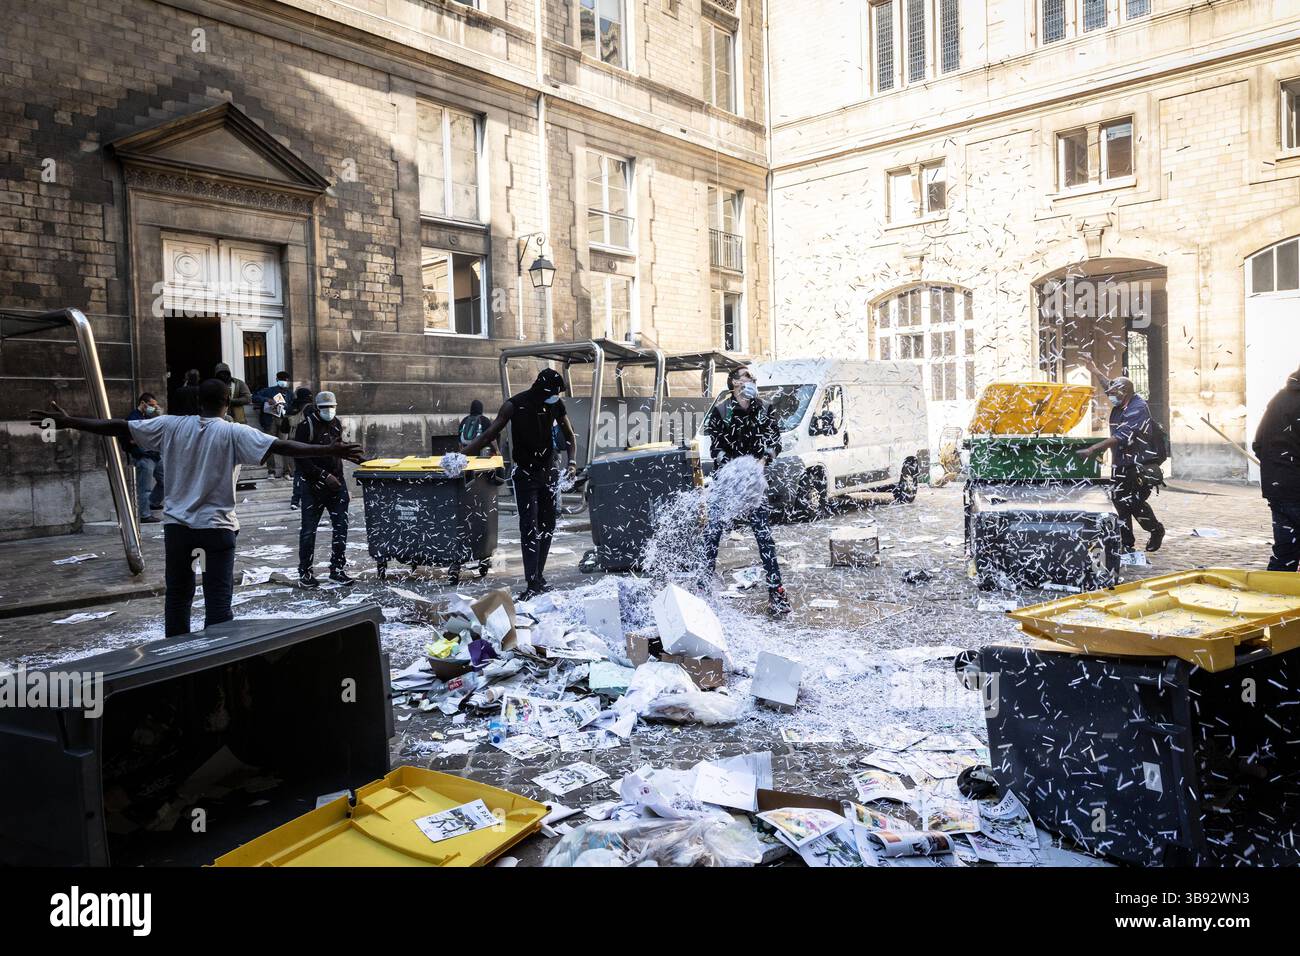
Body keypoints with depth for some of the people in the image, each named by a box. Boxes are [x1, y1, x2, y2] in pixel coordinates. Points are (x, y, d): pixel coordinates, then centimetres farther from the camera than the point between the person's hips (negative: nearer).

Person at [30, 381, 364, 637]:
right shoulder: (234, 433, -10)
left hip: (176, 524, 4)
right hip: (217, 527, -4)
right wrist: (331, 451, -21)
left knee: (177, 594, 16)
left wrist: (68, 421, 11)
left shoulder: (171, 426, -1)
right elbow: (282, 446, -19)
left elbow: (119, 427, 1)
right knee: (217, 599, 0)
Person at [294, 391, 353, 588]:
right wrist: (324, 476, -19)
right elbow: (300, 458, -15)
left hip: (336, 482, 6)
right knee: (309, 530, -1)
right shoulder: (307, 426, -11)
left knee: (341, 527, 6)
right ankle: (305, 573, 8)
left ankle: (337, 569, 16)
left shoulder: (336, 423, 10)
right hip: (314, 485, -6)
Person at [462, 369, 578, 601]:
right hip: (526, 475, -5)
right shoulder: (514, 405, -13)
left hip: (549, 471, 5)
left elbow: (569, 436, 11)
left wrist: (571, 462, -5)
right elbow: (488, 436, -13)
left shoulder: (555, 404, 0)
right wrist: (460, 454, -23)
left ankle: (538, 577, 16)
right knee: (529, 527, -12)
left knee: (547, 526, 7)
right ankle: (532, 584, -15)